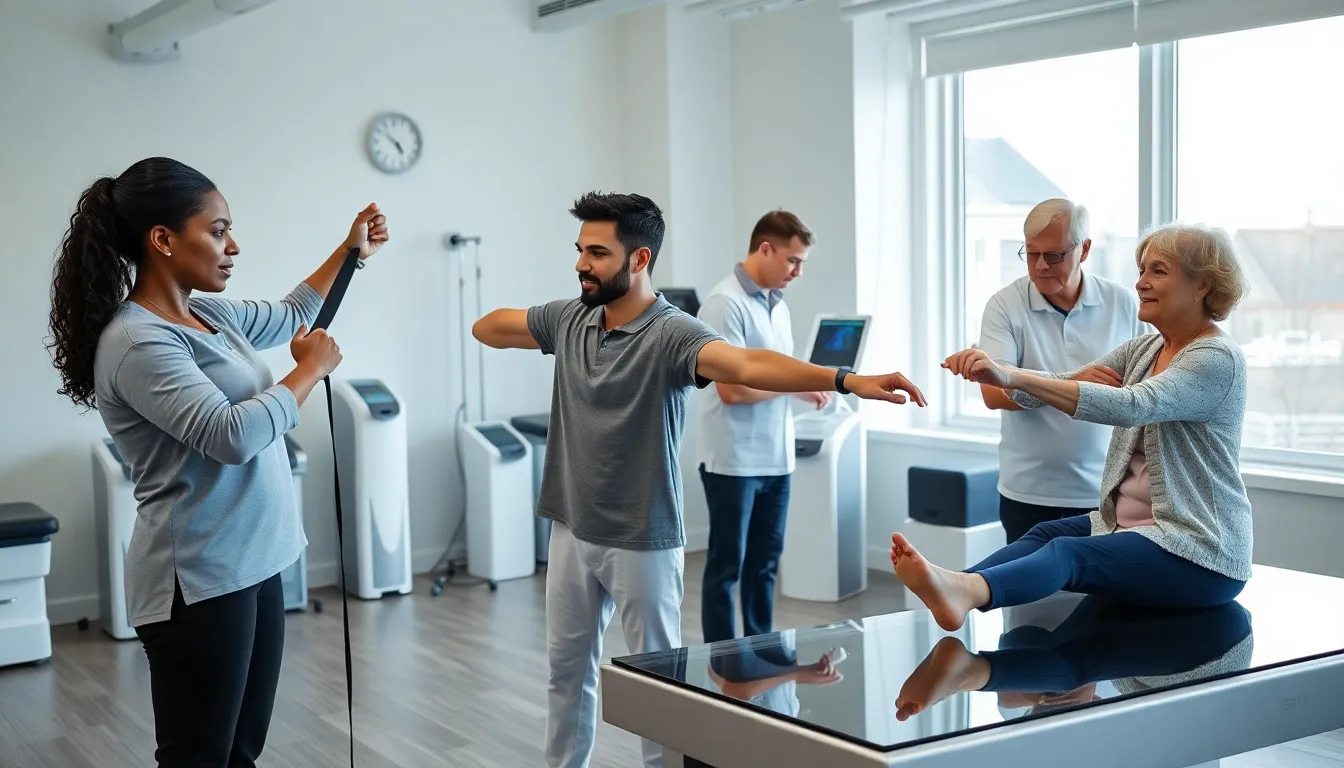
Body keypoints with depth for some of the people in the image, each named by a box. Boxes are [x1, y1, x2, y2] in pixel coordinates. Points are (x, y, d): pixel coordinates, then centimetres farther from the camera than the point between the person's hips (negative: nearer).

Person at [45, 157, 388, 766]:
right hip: (198, 581, -9)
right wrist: (311, 370, -15)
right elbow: (232, 435, -28)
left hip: (251, 566, 9)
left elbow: (292, 315, 29)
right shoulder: (138, 343, -19)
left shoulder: (206, 315, 9)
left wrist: (351, 252, 23)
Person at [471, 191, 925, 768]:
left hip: (641, 540, -6)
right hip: (571, 531, 6)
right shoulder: (568, 318, 1)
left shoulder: (671, 333, -18)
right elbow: (486, 329, 19)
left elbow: (747, 364, -36)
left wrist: (846, 380, -48)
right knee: (567, 666, 18)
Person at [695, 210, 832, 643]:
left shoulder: (778, 305, 12)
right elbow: (732, 389, -21)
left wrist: (807, 390, 0)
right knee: (727, 566, 3)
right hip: (733, 460, -8)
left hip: (776, 459, 8)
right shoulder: (726, 303, -15)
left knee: (765, 564, 15)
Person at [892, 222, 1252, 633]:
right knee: (1048, 532, -17)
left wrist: (1013, 376, -39)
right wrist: (993, 376, -19)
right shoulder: (1146, 348, 13)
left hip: (1198, 553, -8)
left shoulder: (1217, 359, -14)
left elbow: (1131, 406, -31)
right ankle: (956, 588, -41)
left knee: (1069, 553, -31)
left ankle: (966, 591, -56)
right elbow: (1069, 385, 2)